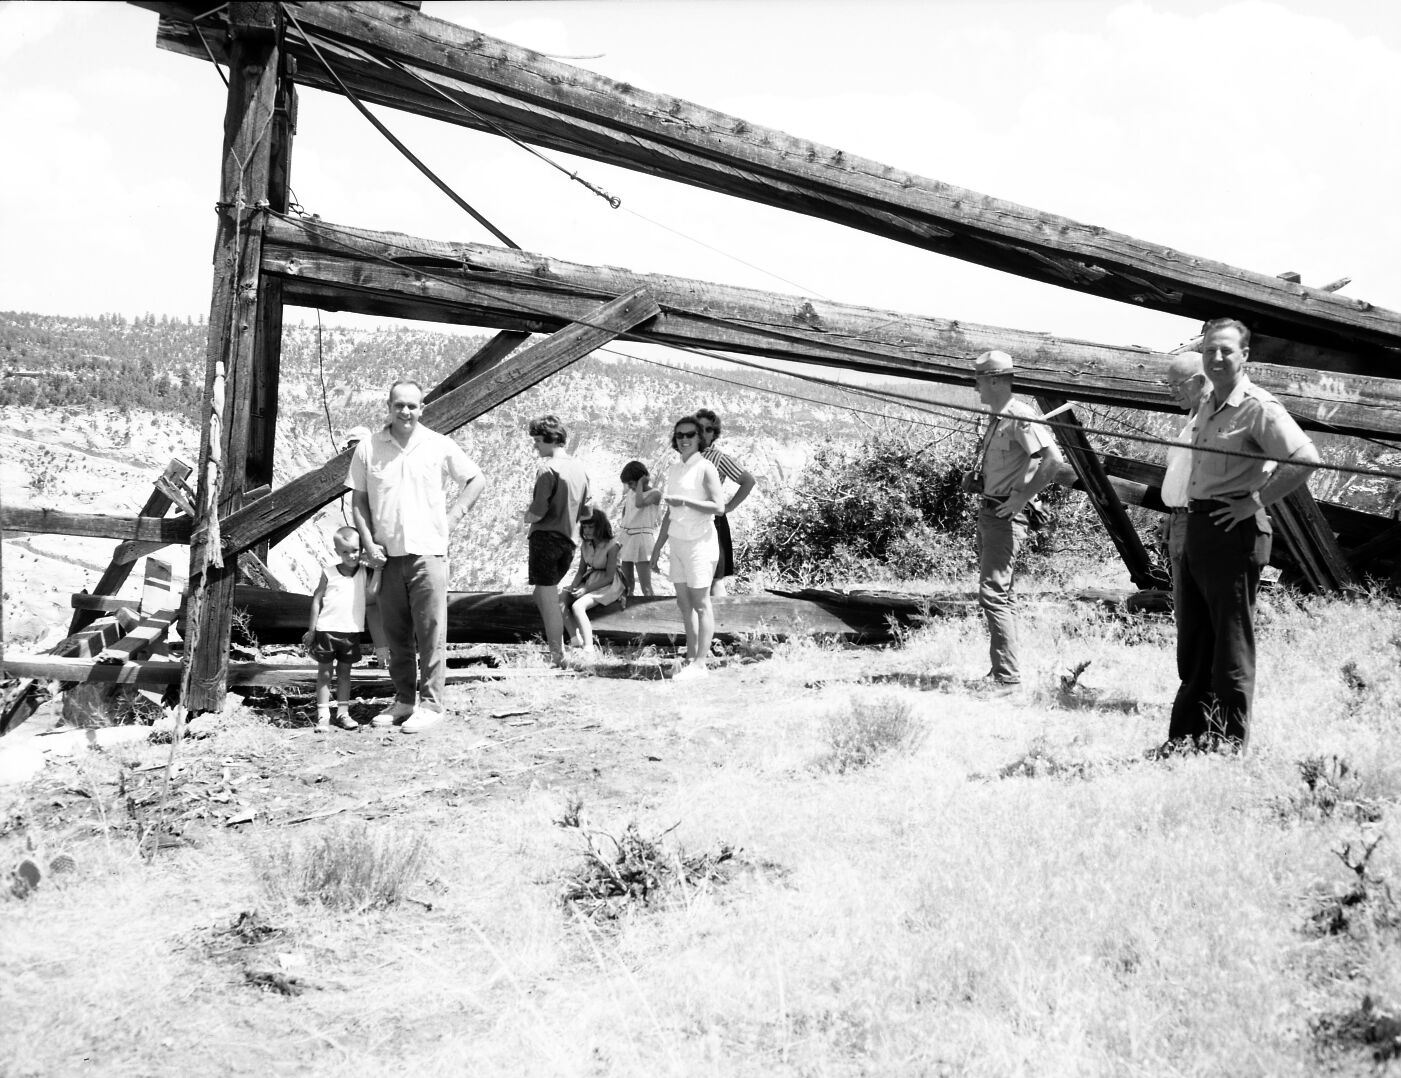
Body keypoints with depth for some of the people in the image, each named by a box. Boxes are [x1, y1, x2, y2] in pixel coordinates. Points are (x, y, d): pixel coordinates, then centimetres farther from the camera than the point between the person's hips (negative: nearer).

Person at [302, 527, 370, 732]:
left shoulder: (365, 573, 2)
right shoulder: (329, 572, -4)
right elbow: (317, 600, 0)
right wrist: (312, 630, -1)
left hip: (351, 631, 2)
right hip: (327, 629, -2)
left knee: (345, 672, 10)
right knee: (325, 672, 3)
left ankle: (343, 713, 15)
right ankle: (323, 715, 4)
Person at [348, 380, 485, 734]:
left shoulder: (440, 446, 0)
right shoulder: (369, 448, 4)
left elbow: (477, 480, 10)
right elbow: (358, 500, 9)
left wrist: (453, 516, 2)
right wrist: (368, 542, -1)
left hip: (428, 552, -2)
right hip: (387, 555, 2)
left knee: (431, 632, -3)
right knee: (396, 634, 9)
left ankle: (431, 704, 3)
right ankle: (404, 700, 20)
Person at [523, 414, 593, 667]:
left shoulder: (548, 469, -14)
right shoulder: (581, 468, 9)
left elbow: (538, 512, -18)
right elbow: (587, 511, 13)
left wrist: (527, 516, 2)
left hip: (547, 536, -8)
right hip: (570, 539, 8)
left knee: (549, 599, -1)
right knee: (542, 596, 19)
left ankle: (558, 656, 2)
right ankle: (558, 647, 17)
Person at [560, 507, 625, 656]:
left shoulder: (611, 545, -15)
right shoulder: (585, 544, 6)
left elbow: (609, 576, -16)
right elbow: (581, 571, 11)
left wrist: (586, 589, -22)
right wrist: (572, 587, -8)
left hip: (608, 585, -7)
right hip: (589, 581, 7)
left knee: (577, 606, -30)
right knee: (560, 600, -16)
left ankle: (589, 649, -32)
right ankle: (576, 643, -17)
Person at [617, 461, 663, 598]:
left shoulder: (655, 494, -6)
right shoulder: (630, 493, 14)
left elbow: (639, 503, -25)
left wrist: (641, 482, -13)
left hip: (642, 539, -7)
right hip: (626, 538, 7)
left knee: (646, 588, -12)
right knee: (626, 586, 7)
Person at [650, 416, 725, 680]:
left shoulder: (706, 469, -9)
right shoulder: (674, 470, 14)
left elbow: (719, 507, -18)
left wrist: (685, 501, -21)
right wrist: (657, 548, 21)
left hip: (700, 542, -8)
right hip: (678, 540, 8)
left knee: (701, 604, -4)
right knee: (684, 603, 10)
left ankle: (700, 663, -3)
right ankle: (690, 656, 16)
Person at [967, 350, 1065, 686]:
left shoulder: (1021, 417, -15)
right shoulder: (996, 418, 15)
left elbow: (1053, 461, -24)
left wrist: (1022, 497, -21)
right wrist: (978, 478, 13)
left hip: (1005, 516, -10)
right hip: (988, 512, 10)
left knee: (992, 593, -14)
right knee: (1000, 593, 15)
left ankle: (1008, 674, -12)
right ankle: (1000, 670, 22)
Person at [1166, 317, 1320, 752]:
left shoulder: (1258, 408, -12)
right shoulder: (1207, 406, 15)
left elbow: (1304, 458, -23)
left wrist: (1256, 502, -18)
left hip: (1235, 532, -9)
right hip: (1197, 528, 9)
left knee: (1231, 641, -2)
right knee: (1193, 643, 12)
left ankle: (1230, 741, 5)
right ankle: (1187, 736, 20)